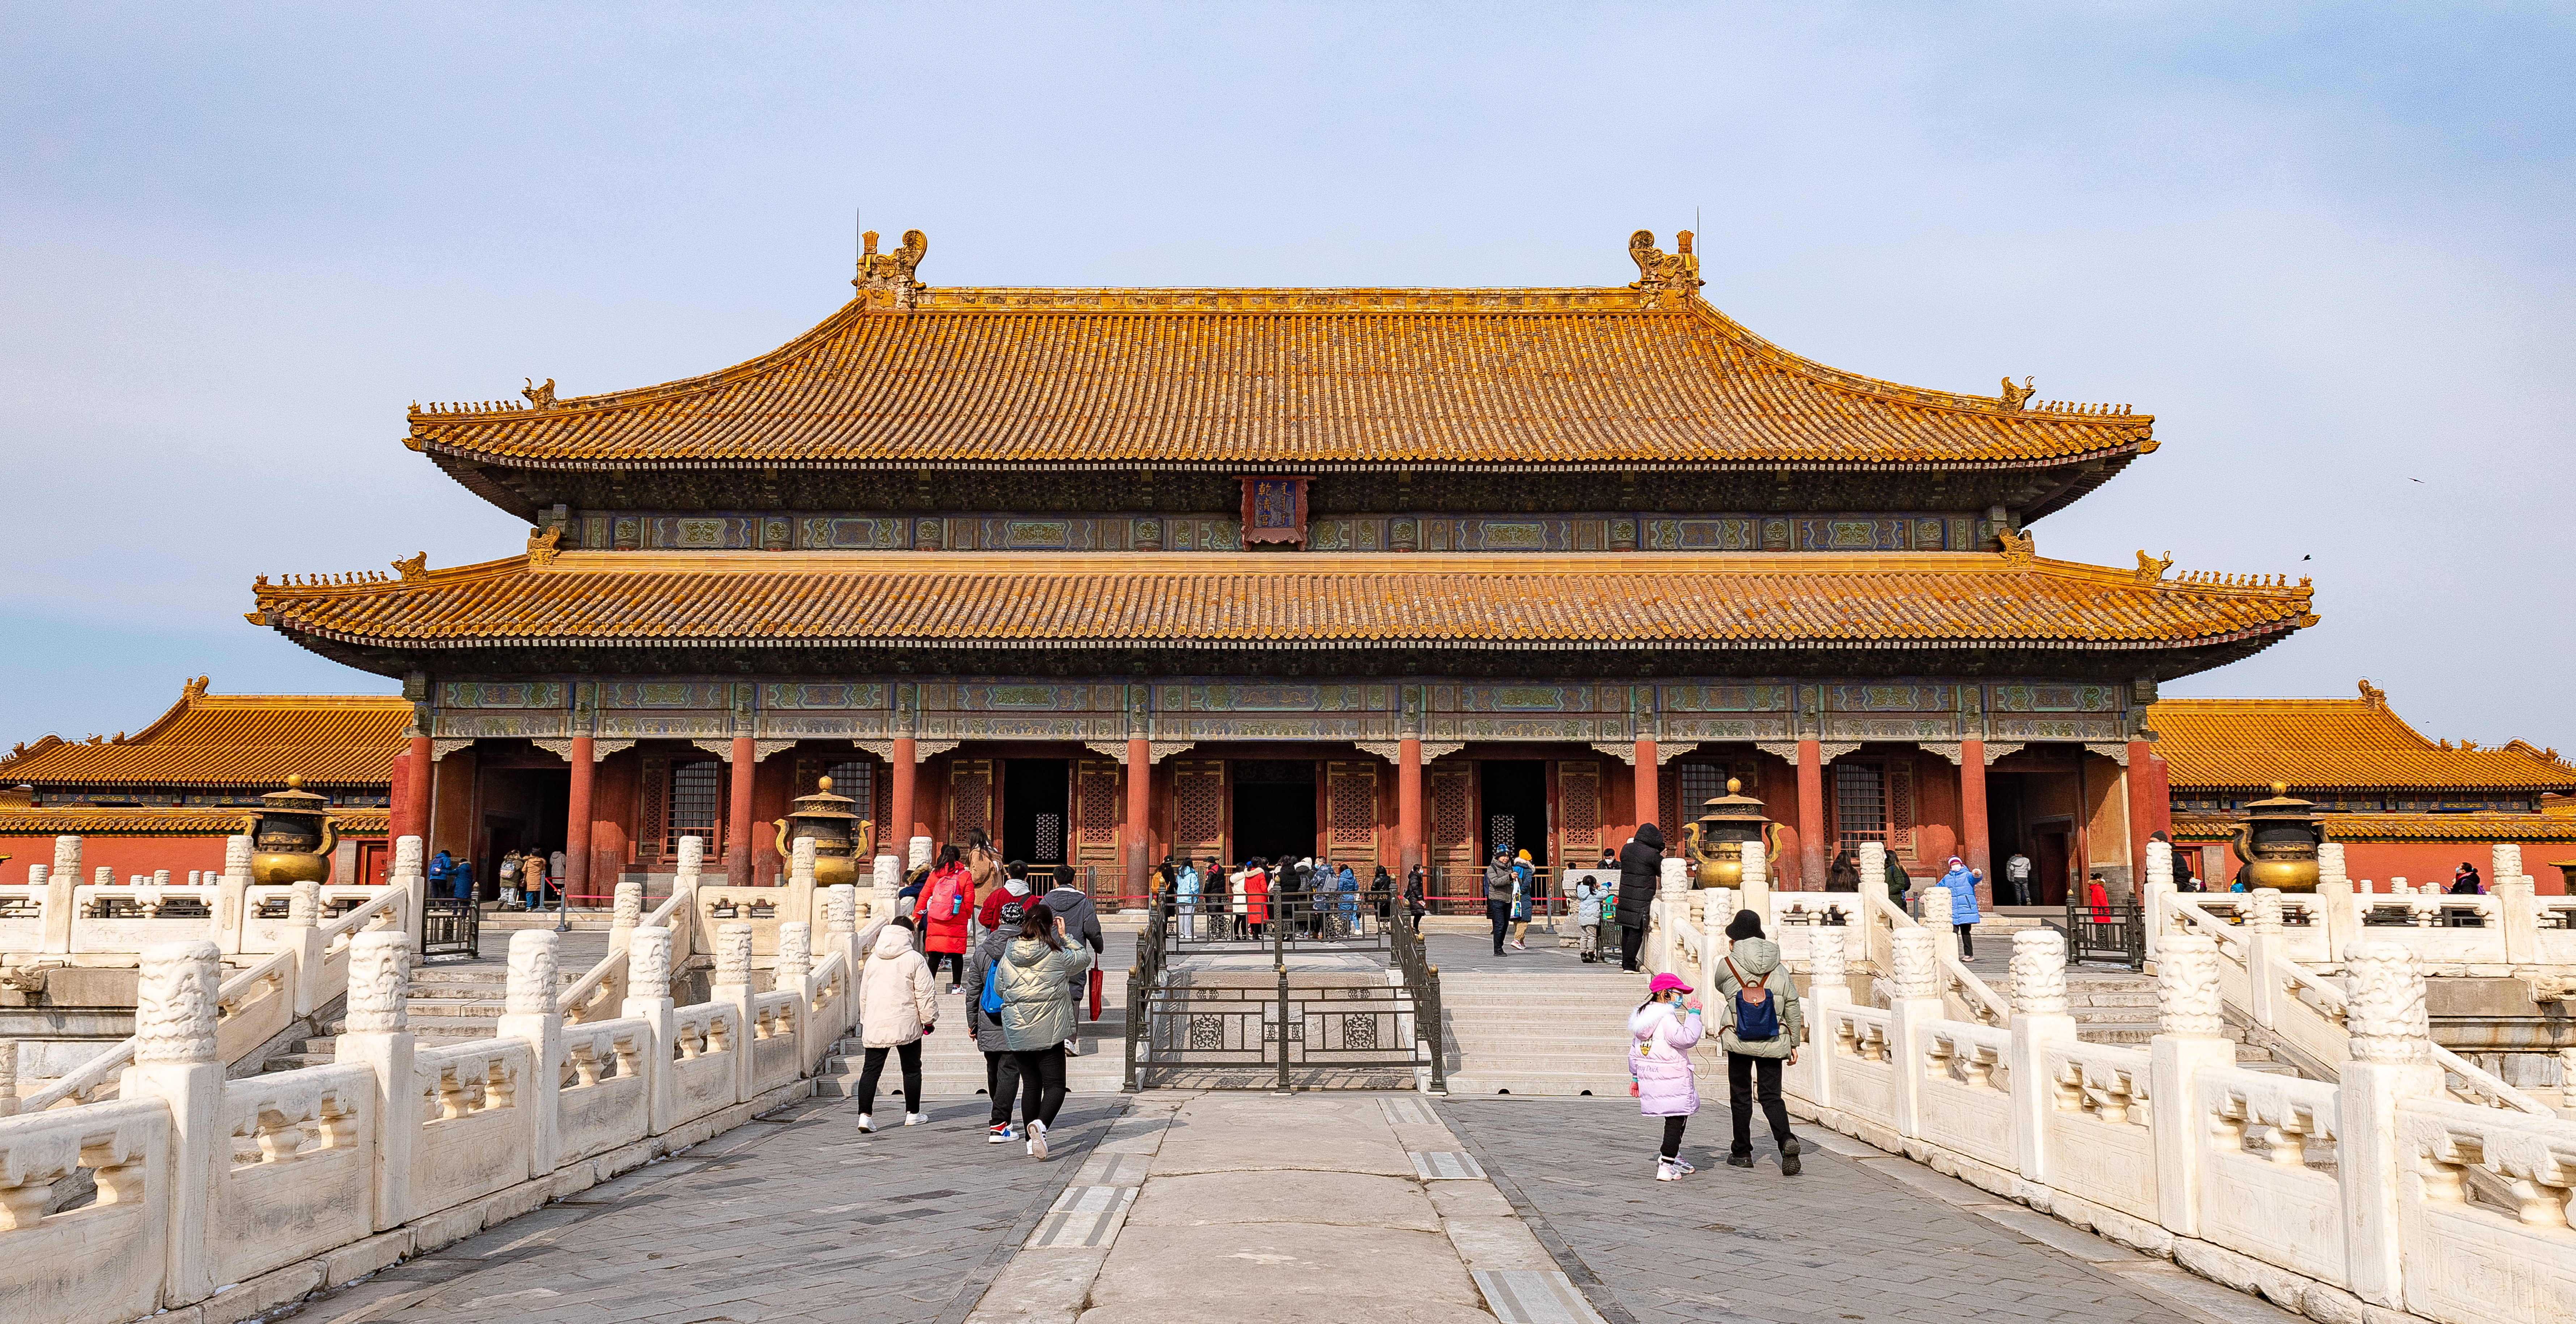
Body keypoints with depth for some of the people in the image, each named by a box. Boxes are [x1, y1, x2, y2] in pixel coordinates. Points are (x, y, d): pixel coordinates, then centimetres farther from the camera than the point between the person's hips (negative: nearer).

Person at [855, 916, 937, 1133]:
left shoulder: (873, 959, 9)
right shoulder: (914, 959, -6)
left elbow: (863, 995, 17)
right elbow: (925, 994, -6)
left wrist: (865, 1021, 28)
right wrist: (929, 1020, 5)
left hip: (874, 1026, 4)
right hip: (906, 1025, -3)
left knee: (871, 1069, 3)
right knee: (912, 1069, 11)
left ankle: (865, 1115, -9)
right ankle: (913, 1114, 19)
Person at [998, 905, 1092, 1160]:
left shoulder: (1008, 955, 1)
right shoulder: (1058, 955, -9)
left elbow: (998, 988, 12)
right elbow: (1084, 957, 9)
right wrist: (1064, 937, 17)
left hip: (1016, 1031, 4)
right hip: (1048, 1031, -4)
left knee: (1030, 1084, 15)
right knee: (1055, 1084, 1)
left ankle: (1032, 1142, 19)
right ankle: (1041, 1124, -26)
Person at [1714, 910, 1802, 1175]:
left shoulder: (1728, 965, -7)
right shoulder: (1779, 971, 0)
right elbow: (1792, 1007, 2)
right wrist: (1794, 1044, 11)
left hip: (1739, 1040, -2)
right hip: (1772, 1043, 2)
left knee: (1740, 1096, 12)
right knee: (1771, 1096, 7)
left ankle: (1742, 1153, 20)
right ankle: (1787, 1140, -18)